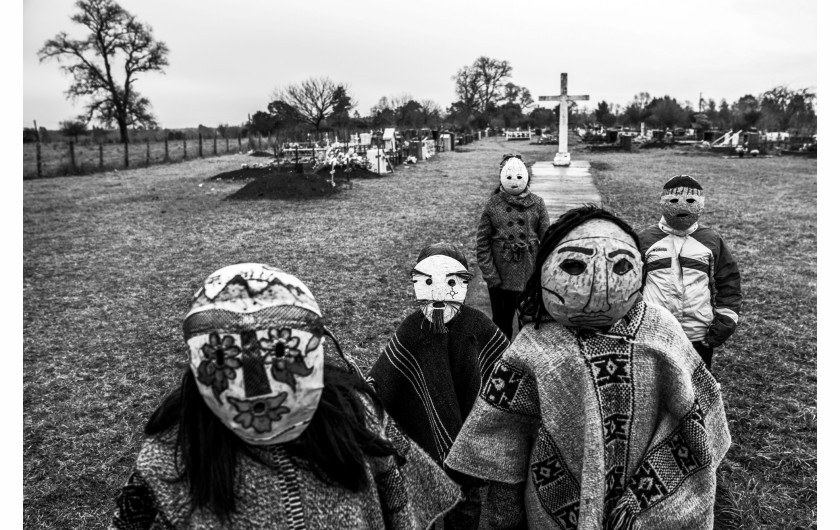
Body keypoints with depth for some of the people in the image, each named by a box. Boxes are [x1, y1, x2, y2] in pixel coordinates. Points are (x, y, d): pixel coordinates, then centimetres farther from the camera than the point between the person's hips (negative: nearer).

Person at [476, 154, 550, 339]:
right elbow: (482, 243, -1)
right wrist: (489, 274, -7)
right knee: (501, 323, 11)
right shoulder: (492, 205, -2)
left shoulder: (537, 203, 1)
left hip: (531, 275, 1)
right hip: (501, 278, 0)